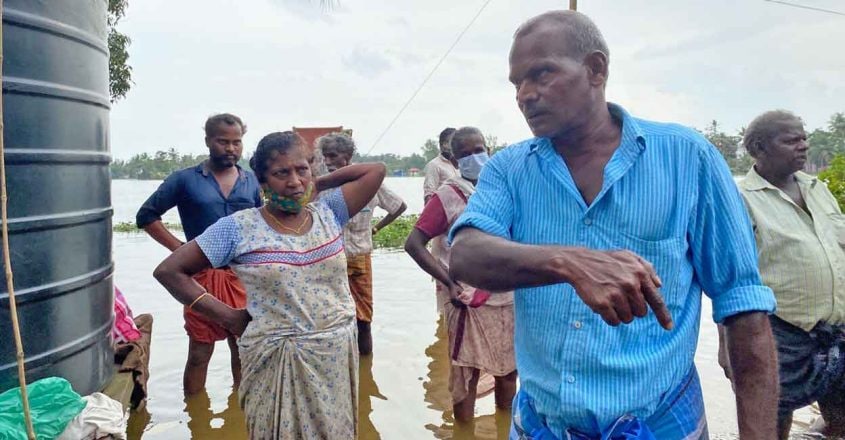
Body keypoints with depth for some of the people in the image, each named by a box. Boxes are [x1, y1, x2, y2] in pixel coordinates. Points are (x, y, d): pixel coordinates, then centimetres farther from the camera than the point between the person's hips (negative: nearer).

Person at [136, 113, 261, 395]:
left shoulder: (251, 182, 8)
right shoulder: (186, 179, 0)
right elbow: (147, 215, 3)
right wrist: (179, 248, -6)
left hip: (243, 277, 3)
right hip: (202, 277, -2)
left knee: (243, 350, 12)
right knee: (199, 354, 6)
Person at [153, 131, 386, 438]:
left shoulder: (328, 213, 1)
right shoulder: (239, 227, -9)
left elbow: (375, 170, 3)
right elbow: (169, 270, -5)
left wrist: (316, 185, 3)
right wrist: (229, 316, -8)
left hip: (336, 354, 3)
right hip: (277, 360, -3)